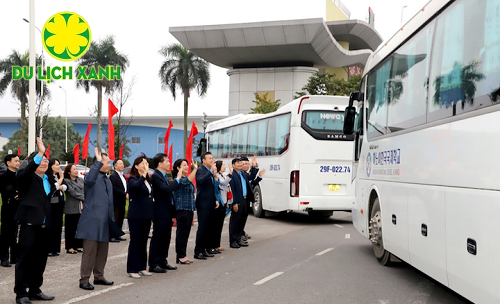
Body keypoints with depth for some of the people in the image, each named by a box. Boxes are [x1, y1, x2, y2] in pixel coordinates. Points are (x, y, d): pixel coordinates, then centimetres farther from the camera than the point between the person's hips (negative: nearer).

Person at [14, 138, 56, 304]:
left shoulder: (48, 179, 15)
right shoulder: (25, 177, -4)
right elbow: (28, 170, -27)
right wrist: (40, 153, -37)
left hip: (43, 226, 7)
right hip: (29, 224, -7)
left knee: (40, 259, 12)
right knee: (25, 259, -2)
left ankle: (35, 290, 24)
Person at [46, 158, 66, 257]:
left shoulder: (58, 176, 14)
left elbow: (65, 187, 6)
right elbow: (53, 187, -18)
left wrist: (59, 187, -13)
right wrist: (61, 178, -6)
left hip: (59, 204, 7)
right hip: (51, 204, -7)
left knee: (57, 226, 8)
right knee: (50, 227, -5)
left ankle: (55, 249, 14)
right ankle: (49, 250, 0)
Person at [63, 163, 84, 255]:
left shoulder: (81, 180, 14)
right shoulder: (66, 181, -4)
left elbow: (85, 191, 11)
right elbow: (73, 193, -11)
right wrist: (84, 198, -8)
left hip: (81, 207, 5)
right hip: (72, 208, -5)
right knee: (71, 228, 0)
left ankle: (79, 246, 15)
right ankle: (70, 247, 6)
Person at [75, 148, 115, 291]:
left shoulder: (107, 180, 17)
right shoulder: (92, 175, -8)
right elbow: (89, 179, -36)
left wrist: (112, 219, 18)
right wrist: (98, 162, -30)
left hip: (105, 222, 8)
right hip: (92, 221, -8)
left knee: (103, 251, 13)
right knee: (89, 251, -4)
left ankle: (99, 276, 24)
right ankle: (84, 280, 3)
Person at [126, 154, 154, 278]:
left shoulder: (148, 179, 14)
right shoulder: (133, 179, -8)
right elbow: (136, 186, -32)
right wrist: (144, 174, -32)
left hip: (146, 215, 7)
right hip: (135, 216, -7)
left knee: (143, 242, 11)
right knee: (135, 242, -2)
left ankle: (141, 267, 19)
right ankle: (132, 269, 5)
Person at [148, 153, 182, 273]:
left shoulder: (164, 176, 15)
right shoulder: (155, 176, -15)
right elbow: (166, 189, -27)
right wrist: (177, 179, -19)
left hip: (167, 213, 10)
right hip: (160, 213, -9)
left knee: (166, 238, 15)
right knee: (158, 239, -3)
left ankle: (162, 261, 25)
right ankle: (153, 264, 4)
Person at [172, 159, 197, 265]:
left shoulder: (186, 178, 18)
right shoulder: (178, 179, -11)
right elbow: (188, 181, -33)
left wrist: (192, 209, 23)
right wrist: (195, 169, -35)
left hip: (189, 209, 9)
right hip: (181, 209, -9)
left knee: (186, 233, 10)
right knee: (181, 233, -4)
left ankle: (183, 255, 15)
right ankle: (180, 257, 1)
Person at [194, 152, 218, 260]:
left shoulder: (211, 171, 16)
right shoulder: (200, 170, -10)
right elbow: (200, 180, -32)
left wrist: (215, 200, 18)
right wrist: (211, 172, -35)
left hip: (210, 204, 8)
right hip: (203, 204, -8)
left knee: (207, 228, 11)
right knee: (202, 228, -7)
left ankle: (204, 250, 18)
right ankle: (198, 252, -2)